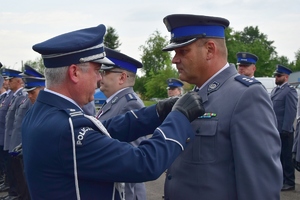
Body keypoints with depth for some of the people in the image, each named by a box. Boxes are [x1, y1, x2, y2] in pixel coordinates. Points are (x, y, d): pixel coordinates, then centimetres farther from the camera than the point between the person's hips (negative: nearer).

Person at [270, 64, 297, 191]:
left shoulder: (290, 91, -10)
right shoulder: (275, 90, 16)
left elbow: (291, 112, -16)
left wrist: (285, 129, -19)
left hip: (284, 131, -8)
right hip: (274, 130, 8)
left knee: (286, 157, 1)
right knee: (278, 156, 15)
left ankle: (289, 182, 10)